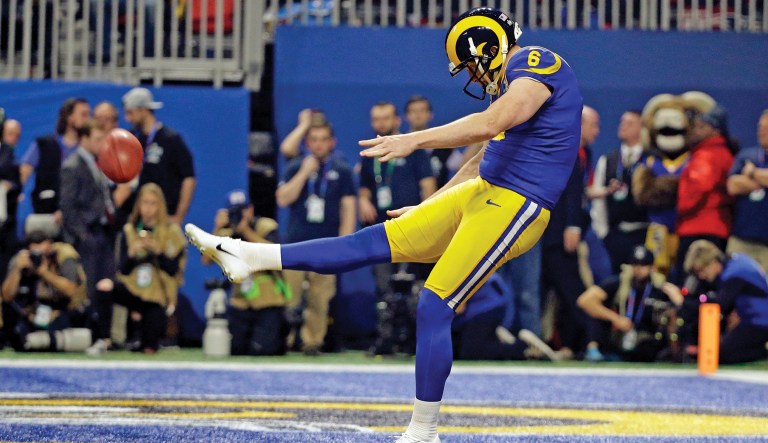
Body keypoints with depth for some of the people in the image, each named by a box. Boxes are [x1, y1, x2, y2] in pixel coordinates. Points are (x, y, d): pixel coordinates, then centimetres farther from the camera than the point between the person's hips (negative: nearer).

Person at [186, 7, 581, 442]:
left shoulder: (538, 64, -11)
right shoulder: (513, 79, 20)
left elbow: (493, 122, -28)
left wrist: (415, 140, -31)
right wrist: (427, 208, 31)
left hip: (512, 208, -9)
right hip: (484, 193, 9)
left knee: (435, 306, -11)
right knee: (375, 242, 8)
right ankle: (251, 256, 8)